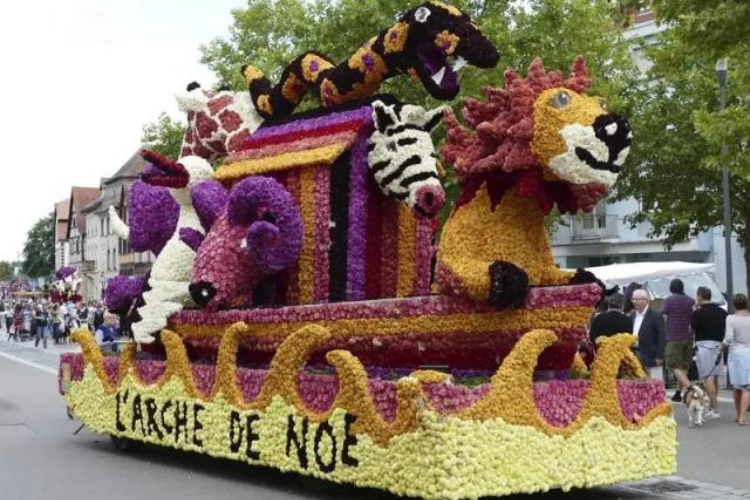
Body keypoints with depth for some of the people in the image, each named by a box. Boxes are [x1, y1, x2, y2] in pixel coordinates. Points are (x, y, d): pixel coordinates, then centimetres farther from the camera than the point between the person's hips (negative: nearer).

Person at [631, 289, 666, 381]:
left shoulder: (655, 316, -8)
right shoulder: (632, 316, 13)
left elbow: (662, 338, -12)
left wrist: (659, 357, -16)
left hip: (651, 359, -7)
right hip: (635, 359, 7)